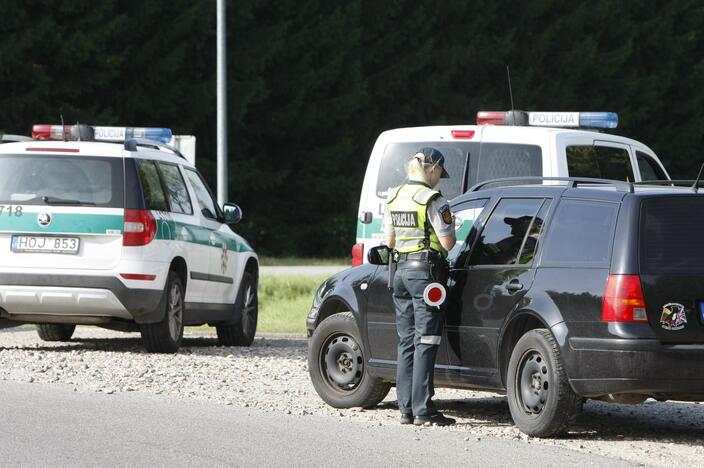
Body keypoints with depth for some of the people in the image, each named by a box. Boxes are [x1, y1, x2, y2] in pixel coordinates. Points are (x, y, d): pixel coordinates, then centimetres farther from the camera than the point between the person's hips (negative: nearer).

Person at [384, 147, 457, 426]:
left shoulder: (393, 198, 10)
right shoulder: (432, 200, -12)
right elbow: (447, 243, -13)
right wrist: (449, 228, 7)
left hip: (401, 271, 7)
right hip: (426, 270, -7)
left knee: (406, 343, 12)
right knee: (425, 343, -6)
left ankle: (406, 409, 12)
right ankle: (422, 411, -9)